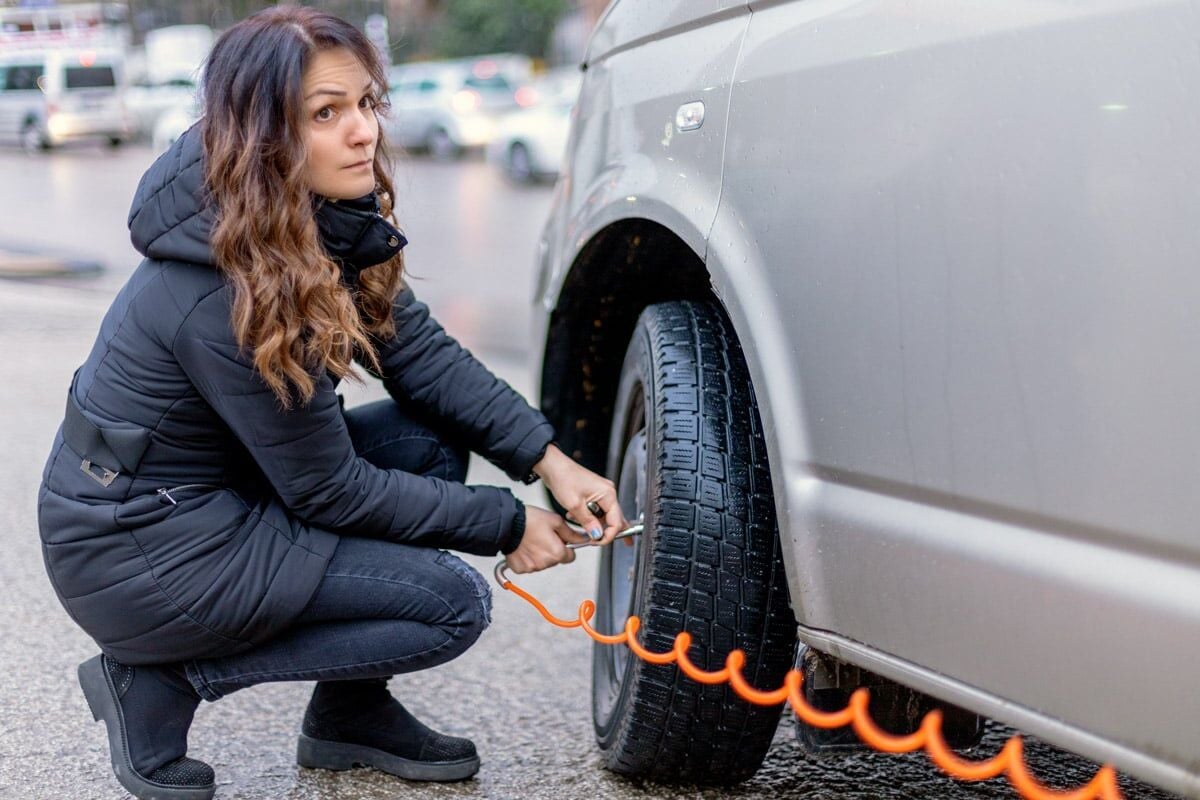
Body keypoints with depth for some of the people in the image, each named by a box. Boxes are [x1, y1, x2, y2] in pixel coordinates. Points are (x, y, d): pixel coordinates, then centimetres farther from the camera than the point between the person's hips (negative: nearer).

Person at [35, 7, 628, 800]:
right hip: (136, 551, -9)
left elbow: (420, 350, 0)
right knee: (453, 604, -11)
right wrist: (508, 525, -13)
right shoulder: (225, 293, -29)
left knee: (433, 441, 2)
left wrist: (547, 458, -11)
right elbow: (328, 490, -20)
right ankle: (162, 682, -3)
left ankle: (350, 713, 11)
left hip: (211, 492, 9)